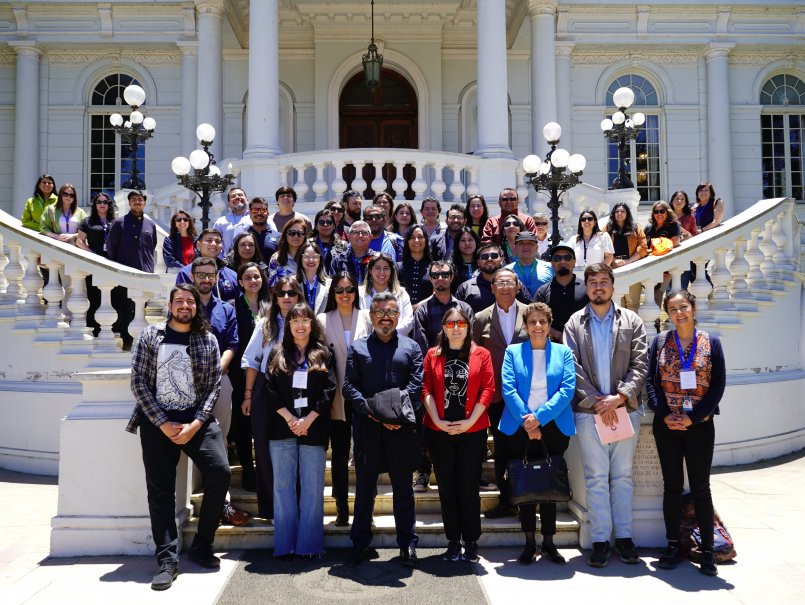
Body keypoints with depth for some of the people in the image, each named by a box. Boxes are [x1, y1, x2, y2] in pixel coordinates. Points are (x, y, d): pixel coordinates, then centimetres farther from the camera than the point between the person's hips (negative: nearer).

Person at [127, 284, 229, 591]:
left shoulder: (207, 339, 5)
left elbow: (214, 385, 2)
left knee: (220, 473, -13)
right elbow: (138, 382, -2)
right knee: (161, 489, -3)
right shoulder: (150, 336, 3)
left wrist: (195, 424, -10)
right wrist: (163, 423, -10)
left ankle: (201, 545, 5)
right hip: (157, 422, -1)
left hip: (196, 419, 1)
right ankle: (167, 558, 6)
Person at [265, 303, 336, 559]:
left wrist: (308, 419, -11)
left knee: (312, 487, 0)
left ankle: (309, 544, 7)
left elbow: (329, 390, 0)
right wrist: (289, 418, -9)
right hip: (282, 428, 1)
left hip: (313, 428, -1)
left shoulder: (323, 355, 8)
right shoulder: (278, 354, 11)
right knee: (283, 485, 2)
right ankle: (285, 544, 9)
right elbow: (269, 389, 3)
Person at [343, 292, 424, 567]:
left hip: (402, 428, 0)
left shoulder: (411, 347, 11)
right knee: (364, 488, 9)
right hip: (367, 427, 0)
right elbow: (349, 385, 1)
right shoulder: (357, 347, 10)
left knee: (403, 488, 8)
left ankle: (407, 544, 18)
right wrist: (371, 410, -14)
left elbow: (416, 384, 0)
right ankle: (360, 544, 20)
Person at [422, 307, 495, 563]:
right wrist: (437, 420, -10)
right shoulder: (433, 355, 7)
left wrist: (470, 421, -11)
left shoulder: (481, 354, 3)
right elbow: (426, 390, 1)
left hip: (472, 431, -1)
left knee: (469, 487, 3)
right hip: (439, 431, 2)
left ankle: (471, 542, 15)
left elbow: (488, 389, -3)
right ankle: (453, 542, 17)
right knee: (446, 487, 7)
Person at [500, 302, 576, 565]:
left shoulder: (563, 352, 5)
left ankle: (548, 542, 17)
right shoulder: (513, 352, 5)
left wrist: (540, 417, -15)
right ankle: (529, 542, 14)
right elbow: (508, 389, -5)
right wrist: (527, 421, -14)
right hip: (521, 427, 0)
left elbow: (568, 389, -5)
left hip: (554, 426, 0)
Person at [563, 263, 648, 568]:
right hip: (589, 412, -1)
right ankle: (600, 540, 10)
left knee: (623, 475, 9)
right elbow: (573, 368, -2)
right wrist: (596, 401, -10)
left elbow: (640, 364, 1)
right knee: (596, 477, 3)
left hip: (625, 408, 1)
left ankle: (624, 536, 18)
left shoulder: (631, 321, 8)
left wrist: (620, 397, -12)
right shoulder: (575, 323, 6)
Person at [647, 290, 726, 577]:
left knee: (700, 487, 4)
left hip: (700, 425, -1)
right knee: (672, 486, 8)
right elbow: (650, 381, 1)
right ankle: (673, 546, 17)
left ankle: (707, 550, 13)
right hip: (667, 425, 1)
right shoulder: (660, 341, 4)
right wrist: (664, 414, -11)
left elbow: (718, 384, -2)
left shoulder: (711, 342, 2)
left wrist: (693, 416, -11)